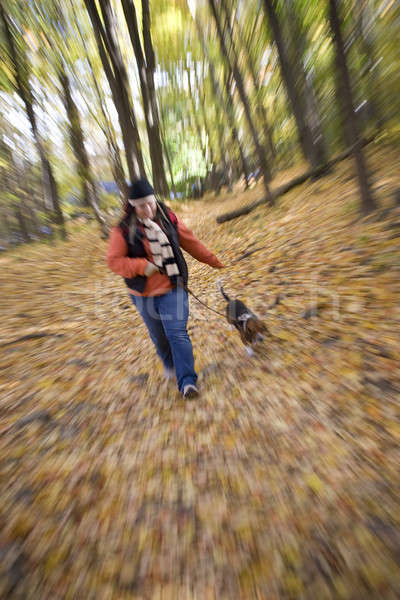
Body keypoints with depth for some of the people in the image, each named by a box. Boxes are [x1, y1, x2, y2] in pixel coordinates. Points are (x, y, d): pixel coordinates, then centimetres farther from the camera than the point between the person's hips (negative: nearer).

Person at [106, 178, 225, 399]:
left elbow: (191, 242, 8)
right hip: (144, 294, 1)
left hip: (173, 288, 0)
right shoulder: (123, 230, -7)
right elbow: (113, 260, -6)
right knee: (158, 336, 16)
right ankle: (170, 365, 44)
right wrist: (141, 266, -21)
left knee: (177, 333, -10)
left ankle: (187, 381, -1)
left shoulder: (169, 219, 0)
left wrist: (213, 261, 13)